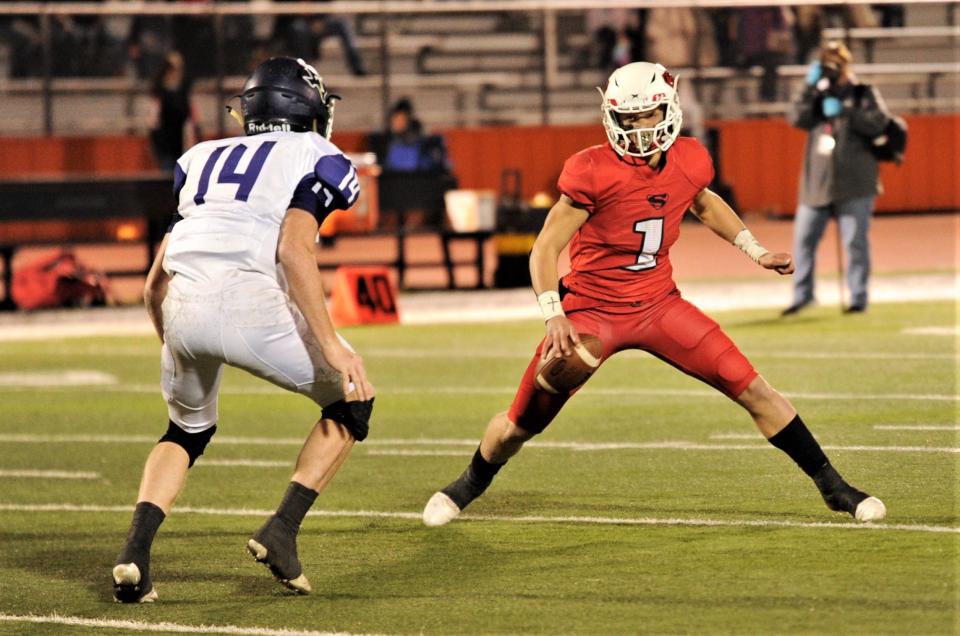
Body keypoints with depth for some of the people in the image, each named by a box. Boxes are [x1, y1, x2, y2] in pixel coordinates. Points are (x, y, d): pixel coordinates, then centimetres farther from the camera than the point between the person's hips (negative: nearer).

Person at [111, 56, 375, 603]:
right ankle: (282, 531, 4)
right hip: (247, 301, -5)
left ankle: (136, 551, 10)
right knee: (353, 401, 16)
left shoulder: (205, 159, 29)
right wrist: (330, 345, -10)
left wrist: (175, 348, 44)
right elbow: (294, 250, -7)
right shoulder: (315, 158, 13)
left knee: (189, 430, 30)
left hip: (181, 308, 5)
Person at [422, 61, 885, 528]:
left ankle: (832, 486, 5)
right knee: (522, 423, 1)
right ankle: (468, 486, 33)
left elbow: (704, 204, 21)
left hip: (658, 305, 3)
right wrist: (553, 315, -28)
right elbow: (546, 248, -16)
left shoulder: (689, 163, -5)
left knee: (752, 390, -7)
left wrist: (755, 252, 15)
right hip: (592, 310, -3)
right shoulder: (593, 172, -21)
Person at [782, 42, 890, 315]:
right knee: (803, 239, 4)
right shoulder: (818, 96, 15)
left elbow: (879, 123, -11)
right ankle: (802, 295, 15)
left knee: (855, 242, -5)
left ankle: (858, 297, 0)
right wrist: (811, 88, -9)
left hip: (854, 187, -4)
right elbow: (798, 118, -1)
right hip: (816, 183, 4)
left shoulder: (864, 94, 5)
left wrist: (844, 111, -17)